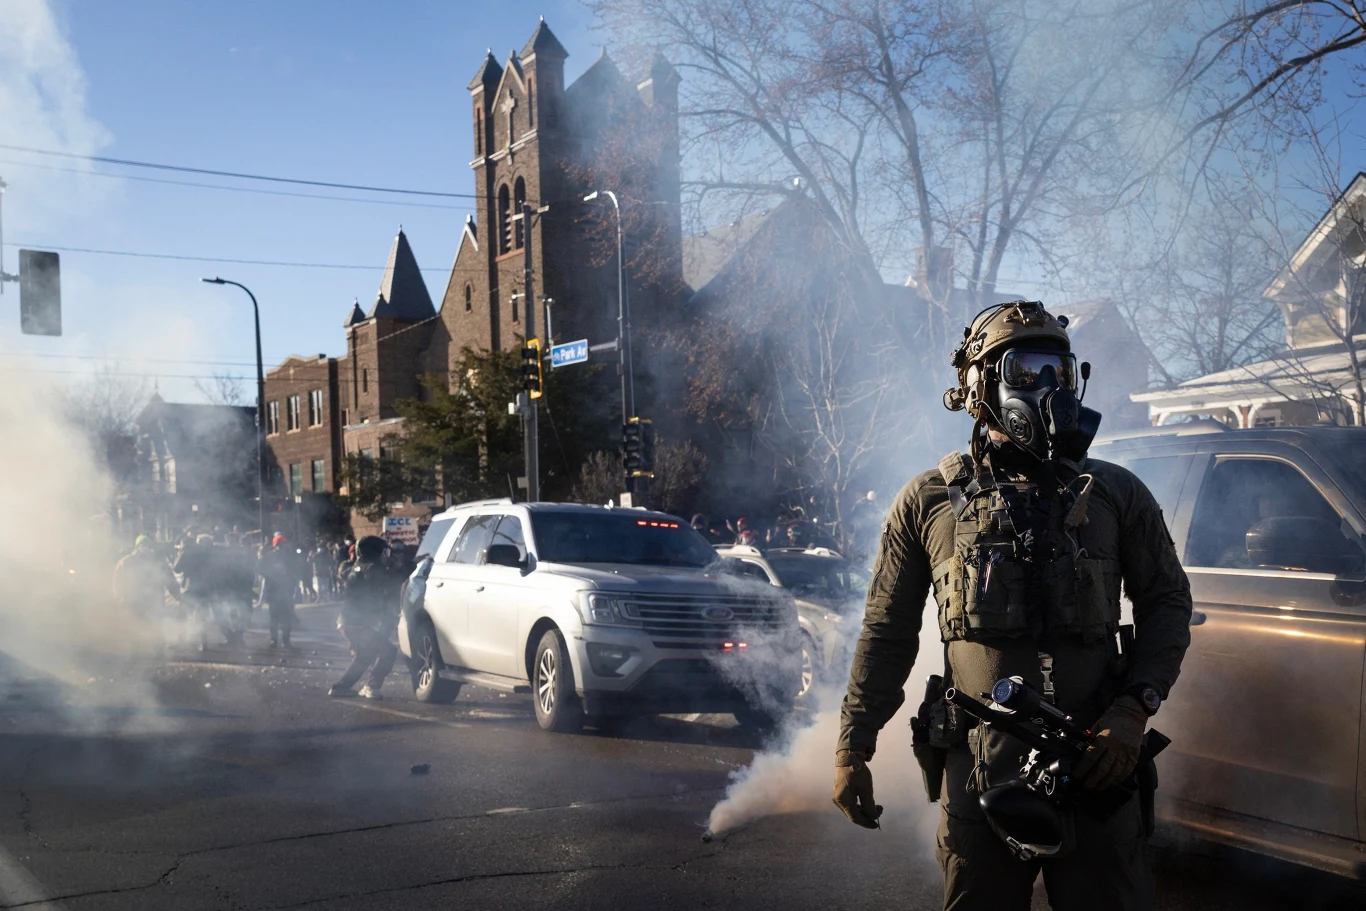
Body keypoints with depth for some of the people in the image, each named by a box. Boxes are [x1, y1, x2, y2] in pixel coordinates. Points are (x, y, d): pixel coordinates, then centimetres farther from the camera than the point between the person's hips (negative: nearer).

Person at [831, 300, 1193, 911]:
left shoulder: (1116, 494, 7)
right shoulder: (929, 502, 5)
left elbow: (1167, 603, 9)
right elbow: (887, 633, 8)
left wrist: (1133, 712, -7)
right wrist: (852, 751, 5)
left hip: (1098, 766, 1)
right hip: (977, 769, 0)